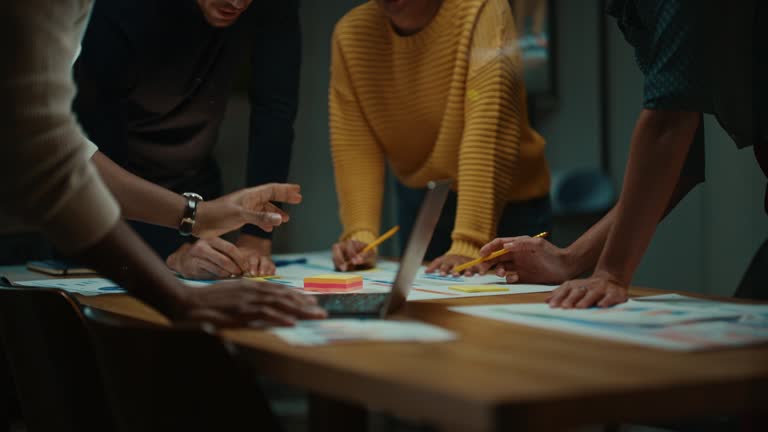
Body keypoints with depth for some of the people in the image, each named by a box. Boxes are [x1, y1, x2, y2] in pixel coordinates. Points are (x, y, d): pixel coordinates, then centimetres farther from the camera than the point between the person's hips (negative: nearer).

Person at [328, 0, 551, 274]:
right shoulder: (350, 33, -8)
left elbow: (488, 132, -30)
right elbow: (354, 142, -10)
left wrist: (469, 244, -36)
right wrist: (360, 233, -24)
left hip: (507, 203, -4)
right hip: (419, 204, 4)